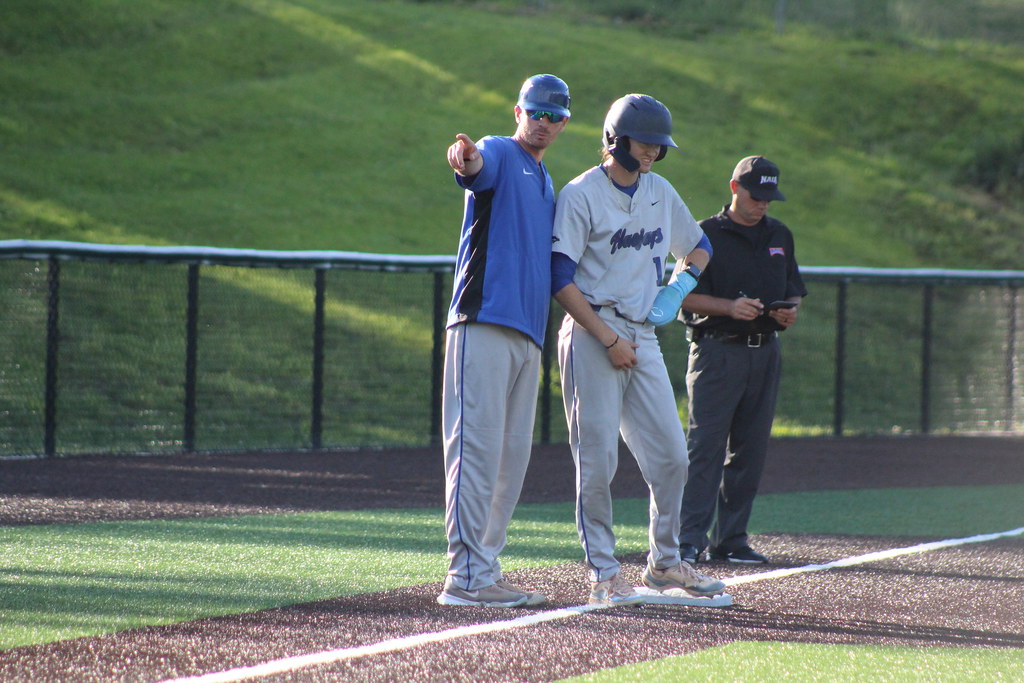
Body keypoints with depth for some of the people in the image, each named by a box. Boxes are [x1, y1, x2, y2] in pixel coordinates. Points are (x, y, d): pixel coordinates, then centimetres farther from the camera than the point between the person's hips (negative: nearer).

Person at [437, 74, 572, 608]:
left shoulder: (545, 183, 25)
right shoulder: (499, 155, 0)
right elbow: (479, 165, -25)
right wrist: (465, 160, -49)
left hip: (528, 333, 9)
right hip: (484, 320, -9)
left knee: (513, 454, 9)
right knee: (477, 445, -13)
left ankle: (485, 569, 14)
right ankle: (466, 577, -16)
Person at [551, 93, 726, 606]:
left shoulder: (661, 193, 12)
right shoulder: (581, 194, -8)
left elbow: (698, 247, 27)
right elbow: (561, 280, -12)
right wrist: (609, 339, -16)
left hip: (643, 337, 6)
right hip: (592, 334, -6)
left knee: (670, 456, 5)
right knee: (597, 459, -6)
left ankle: (664, 563, 19)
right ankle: (603, 575, 0)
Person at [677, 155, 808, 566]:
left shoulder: (779, 237, 16)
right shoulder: (706, 235, -1)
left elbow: (795, 293, 21)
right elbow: (683, 296, -5)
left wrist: (790, 313, -2)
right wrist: (730, 307, -19)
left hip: (765, 353, 6)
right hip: (717, 351, -6)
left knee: (750, 450, 5)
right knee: (705, 445, -11)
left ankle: (731, 539, 10)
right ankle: (691, 539, -14)